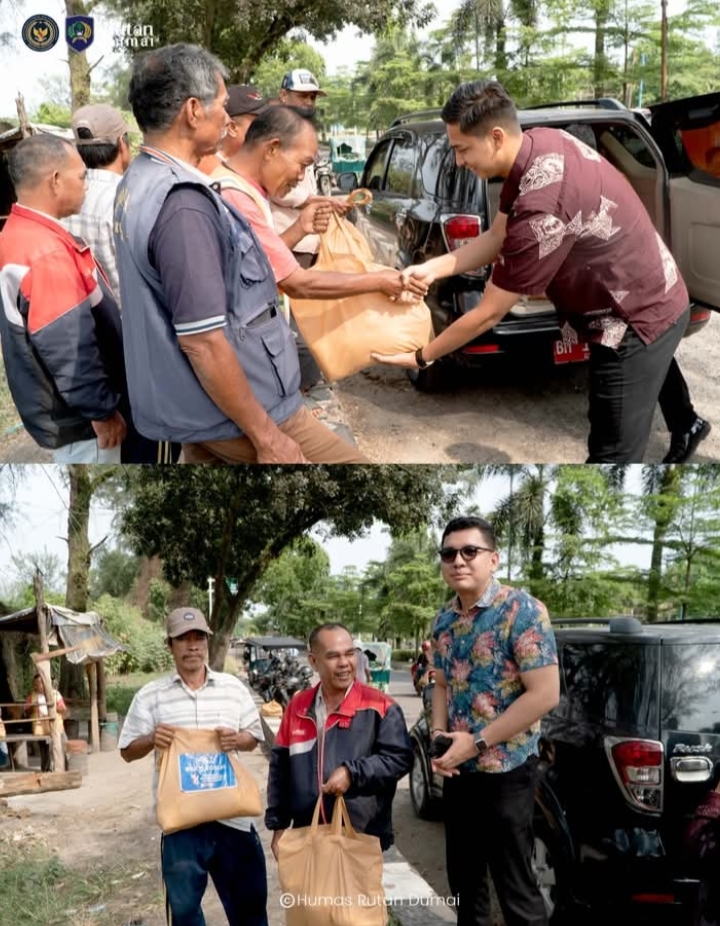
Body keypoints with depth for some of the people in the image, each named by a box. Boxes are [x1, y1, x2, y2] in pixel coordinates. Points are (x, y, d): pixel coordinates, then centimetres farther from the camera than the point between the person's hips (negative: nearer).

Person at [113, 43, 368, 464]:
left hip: (195, 412, 10)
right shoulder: (181, 203, -24)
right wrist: (265, 435, -21)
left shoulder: (138, 184, 8)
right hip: (232, 416, -10)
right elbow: (202, 341, -27)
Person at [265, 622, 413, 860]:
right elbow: (280, 769, 13)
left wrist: (352, 773, -20)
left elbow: (400, 757, -10)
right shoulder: (297, 707, 8)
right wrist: (278, 825, 11)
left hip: (364, 840, -3)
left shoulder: (379, 707, -6)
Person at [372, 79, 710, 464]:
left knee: (613, 450, -2)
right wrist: (432, 268, -12)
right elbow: (497, 237, 1)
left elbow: (488, 314, -26)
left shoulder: (541, 209, -36)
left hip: (637, 319, -10)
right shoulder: (539, 143, -8)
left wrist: (420, 357, -14)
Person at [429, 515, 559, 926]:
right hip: (457, 770, 7)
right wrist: (439, 734, -2)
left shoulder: (522, 610, -15)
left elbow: (545, 694, -19)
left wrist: (476, 743, -18)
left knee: (515, 887, 1)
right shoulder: (444, 621, 6)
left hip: (506, 770, -7)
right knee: (464, 880, 17)